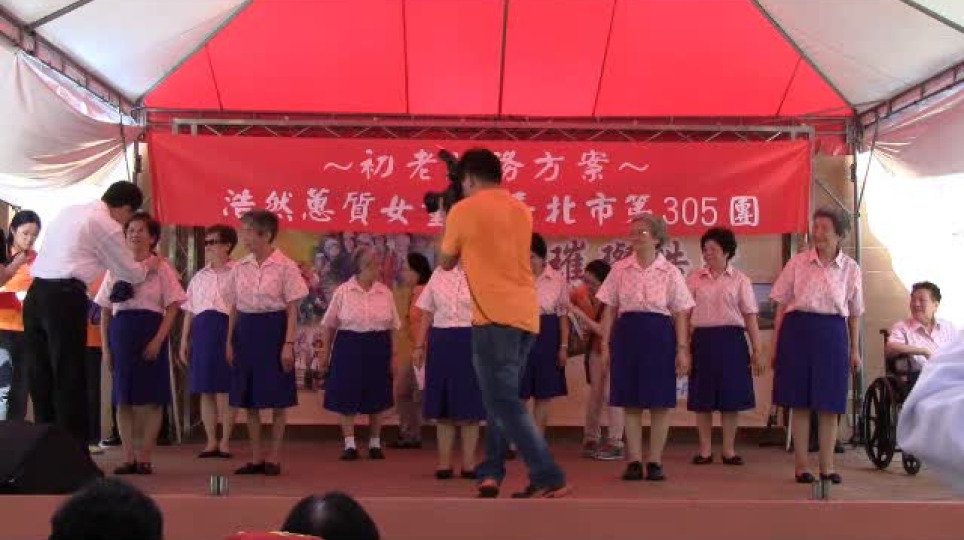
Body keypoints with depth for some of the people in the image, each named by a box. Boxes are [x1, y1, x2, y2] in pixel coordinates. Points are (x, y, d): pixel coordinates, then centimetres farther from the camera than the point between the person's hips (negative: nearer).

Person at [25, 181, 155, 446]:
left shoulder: (68, 211, 20)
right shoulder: (107, 226, -2)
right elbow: (130, 274, 7)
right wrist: (148, 265, 28)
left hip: (35, 293, 7)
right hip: (64, 297, -7)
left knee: (40, 378, 10)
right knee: (69, 382, -2)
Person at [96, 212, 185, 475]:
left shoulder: (161, 269, 1)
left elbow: (172, 308, -4)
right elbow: (105, 311, 11)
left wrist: (157, 341, -14)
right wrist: (105, 346, 4)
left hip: (150, 334, -3)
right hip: (121, 333, 3)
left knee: (151, 399, -1)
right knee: (123, 399, 3)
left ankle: (144, 458, 7)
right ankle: (129, 458, 11)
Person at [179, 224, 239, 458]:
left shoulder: (235, 274, -2)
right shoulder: (199, 277, 16)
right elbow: (189, 311, 16)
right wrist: (184, 341, 12)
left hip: (225, 329, -5)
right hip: (201, 331, 5)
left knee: (225, 388, -1)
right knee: (206, 389, 6)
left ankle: (225, 441, 8)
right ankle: (211, 441, 14)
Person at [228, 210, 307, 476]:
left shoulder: (285, 267, -6)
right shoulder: (240, 267, 8)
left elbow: (292, 309, -7)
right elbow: (235, 307, 12)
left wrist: (288, 344, -13)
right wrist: (229, 341, 7)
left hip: (273, 328, -5)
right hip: (246, 330, 5)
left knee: (277, 398, 1)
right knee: (249, 398, 7)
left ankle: (274, 457, 11)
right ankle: (256, 457, 17)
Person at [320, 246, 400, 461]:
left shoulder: (385, 293, 3)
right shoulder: (343, 292, -4)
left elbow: (392, 327, 8)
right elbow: (328, 325, 2)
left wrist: (392, 355, 6)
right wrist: (326, 352, 1)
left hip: (378, 348, 2)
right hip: (349, 346, -2)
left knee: (376, 397, 7)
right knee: (346, 397, -2)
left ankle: (375, 443, 20)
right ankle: (350, 445, 8)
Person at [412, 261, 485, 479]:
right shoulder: (439, 274, 10)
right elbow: (427, 313, 12)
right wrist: (419, 346, 8)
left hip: (471, 341, -3)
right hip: (441, 341, 3)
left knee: (469, 404, 2)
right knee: (442, 405, 5)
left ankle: (468, 462, 12)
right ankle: (444, 461, 14)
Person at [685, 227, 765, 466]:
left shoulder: (739, 280, 4)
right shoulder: (694, 278, 7)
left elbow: (750, 316, 2)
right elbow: (686, 314, 6)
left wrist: (758, 351, -2)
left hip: (731, 340, -1)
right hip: (702, 340, 1)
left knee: (730, 397, 2)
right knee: (702, 398, 3)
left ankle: (729, 449, 14)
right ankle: (705, 449, 14)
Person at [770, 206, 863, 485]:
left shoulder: (850, 269, 4)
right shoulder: (798, 262, 1)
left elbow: (854, 313, 11)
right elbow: (781, 304, 3)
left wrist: (855, 349, 11)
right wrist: (775, 344, 1)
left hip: (832, 333, 1)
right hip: (798, 329, -1)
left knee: (828, 404, 4)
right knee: (800, 402, 3)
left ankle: (827, 466, 14)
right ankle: (801, 464, 13)